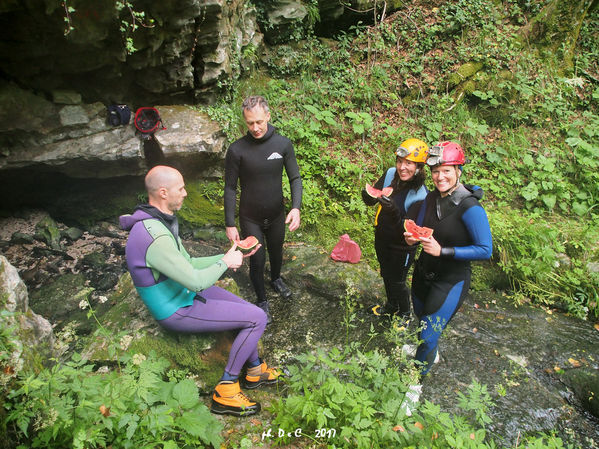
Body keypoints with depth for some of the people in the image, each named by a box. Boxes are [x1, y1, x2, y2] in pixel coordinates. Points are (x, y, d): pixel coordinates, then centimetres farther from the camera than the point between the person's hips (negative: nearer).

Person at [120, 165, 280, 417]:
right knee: (257, 318, -11)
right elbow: (196, 281, -30)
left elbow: (187, 265, 10)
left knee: (249, 312, 14)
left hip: (184, 292, 10)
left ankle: (255, 370, 34)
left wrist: (223, 258, 0)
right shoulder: (156, 238, -33)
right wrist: (225, 263, -14)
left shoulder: (161, 221, 1)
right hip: (177, 311, -10)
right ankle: (225, 391, 2)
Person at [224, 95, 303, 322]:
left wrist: (296, 207, -22)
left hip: (276, 216, 3)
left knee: (276, 252, 25)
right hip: (250, 219, -3)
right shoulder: (237, 150, -17)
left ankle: (276, 280, 57)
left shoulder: (283, 144, -11)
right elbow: (230, 188, -10)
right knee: (257, 261, 8)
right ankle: (262, 300, 35)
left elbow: (295, 178, -6)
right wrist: (230, 224, -10)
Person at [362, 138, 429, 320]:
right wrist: (368, 194, -28)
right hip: (382, 238, 6)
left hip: (402, 246, -6)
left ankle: (404, 313, 43)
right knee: (386, 275, 26)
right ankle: (391, 305, 54)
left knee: (397, 282, 13)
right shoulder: (390, 174, -13)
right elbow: (370, 201, -4)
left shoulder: (421, 195, -28)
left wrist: (393, 211, -44)